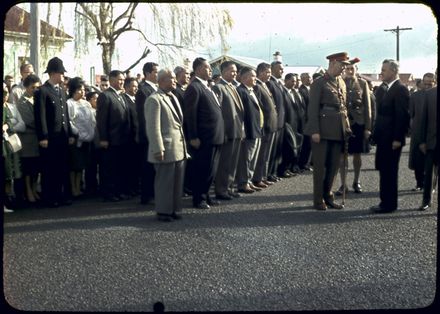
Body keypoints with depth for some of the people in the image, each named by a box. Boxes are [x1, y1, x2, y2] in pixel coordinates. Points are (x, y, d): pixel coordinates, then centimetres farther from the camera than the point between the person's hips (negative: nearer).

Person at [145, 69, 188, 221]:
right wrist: (159, 149, -19)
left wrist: (184, 145, 14)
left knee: (178, 181, 12)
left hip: (179, 148, 8)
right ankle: (163, 211, 12)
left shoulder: (173, 97, 16)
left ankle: (174, 209, 22)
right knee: (165, 181, 1)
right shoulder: (154, 99, -11)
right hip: (166, 149, -8)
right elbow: (153, 127, -15)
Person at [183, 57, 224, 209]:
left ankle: (205, 195, 28)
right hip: (203, 139, -9)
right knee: (202, 170, 1)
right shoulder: (194, 88, -12)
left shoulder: (206, 87, 15)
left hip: (215, 137, 9)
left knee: (211, 169, 16)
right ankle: (198, 199, 12)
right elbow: (190, 115, -16)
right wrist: (193, 138, -18)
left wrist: (220, 133, 13)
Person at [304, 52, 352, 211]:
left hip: (338, 130, 7)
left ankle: (328, 196, 21)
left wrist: (347, 127, 10)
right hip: (323, 130, -6)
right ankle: (318, 200, 9)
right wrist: (315, 131, -16)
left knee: (334, 166, 10)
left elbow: (343, 106, 18)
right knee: (320, 165, 1)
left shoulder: (341, 83, 15)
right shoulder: (319, 83, -6)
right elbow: (313, 108, -10)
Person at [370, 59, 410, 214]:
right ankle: (385, 201, 21)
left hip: (392, 139, -8)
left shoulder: (400, 89, -14)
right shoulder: (382, 89, 13)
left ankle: (389, 204, 7)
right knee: (384, 170, 12)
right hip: (382, 137, 8)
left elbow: (403, 116, -18)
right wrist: (376, 132, 12)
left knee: (389, 172, -2)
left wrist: (397, 138, -20)